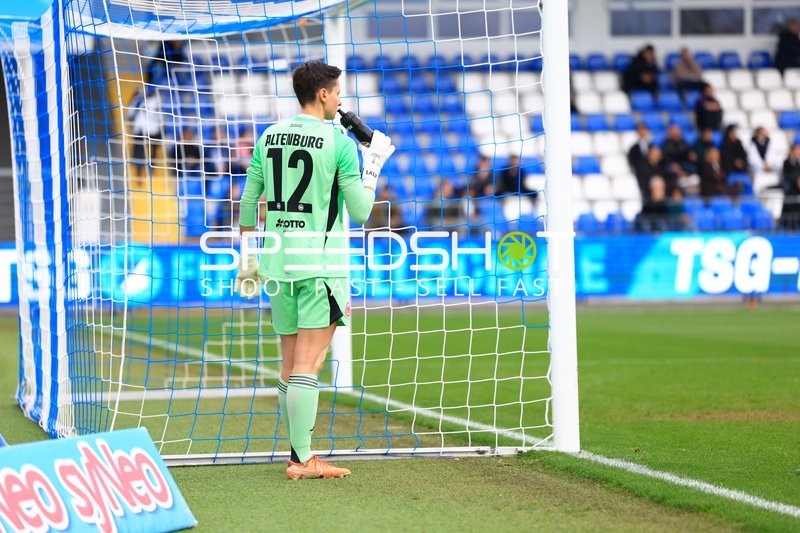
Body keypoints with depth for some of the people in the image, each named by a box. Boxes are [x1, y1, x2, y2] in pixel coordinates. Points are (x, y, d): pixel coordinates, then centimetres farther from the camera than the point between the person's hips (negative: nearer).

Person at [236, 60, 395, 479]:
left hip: (279, 263, 6)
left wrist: (247, 258, 21)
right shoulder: (338, 141, -7)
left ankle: (298, 455, 16)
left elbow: (247, 204, 11)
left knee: (290, 366, 11)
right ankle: (303, 460, -9)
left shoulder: (269, 137, 8)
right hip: (320, 263, -5)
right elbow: (360, 211, -6)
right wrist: (373, 163, 7)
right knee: (308, 365, -7)